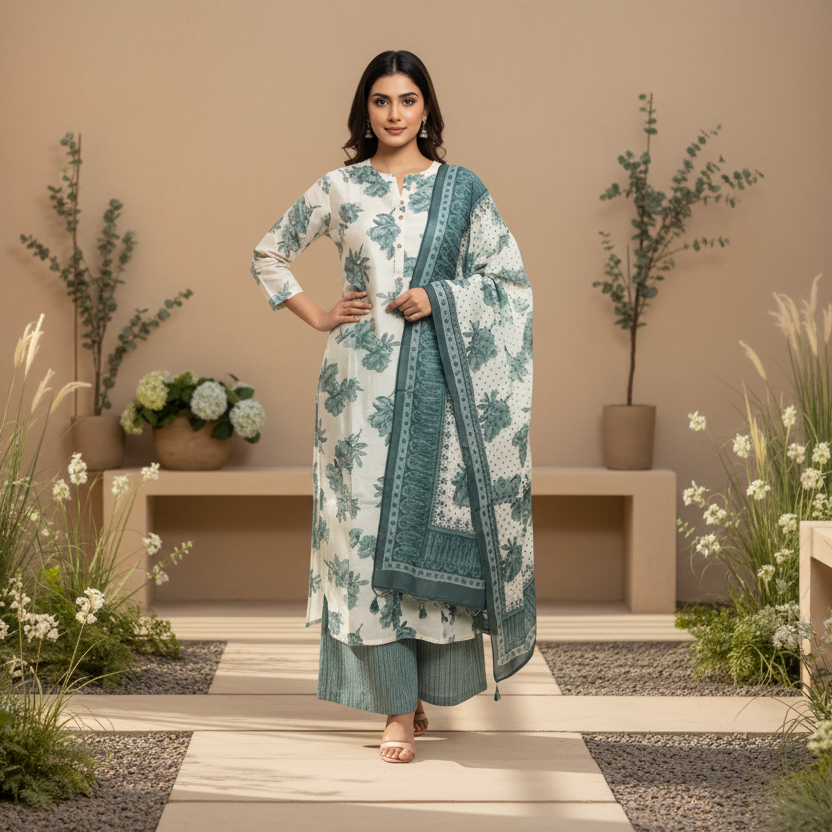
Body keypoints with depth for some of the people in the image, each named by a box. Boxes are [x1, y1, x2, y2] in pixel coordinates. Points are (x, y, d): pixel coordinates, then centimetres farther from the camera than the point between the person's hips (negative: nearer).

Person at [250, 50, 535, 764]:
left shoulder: (461, 189, 7)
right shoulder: (338, 190, 8)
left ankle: (424, 687, 14)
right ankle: (399, 704, 1)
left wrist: (440, 298, -7)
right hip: (363, 379, 0)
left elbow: (510, 277, 7)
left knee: (434, 518, -1)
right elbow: (269, 256, 17)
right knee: (369, 522, -4)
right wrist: (318, 318, 6)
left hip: (439, 378, 0)